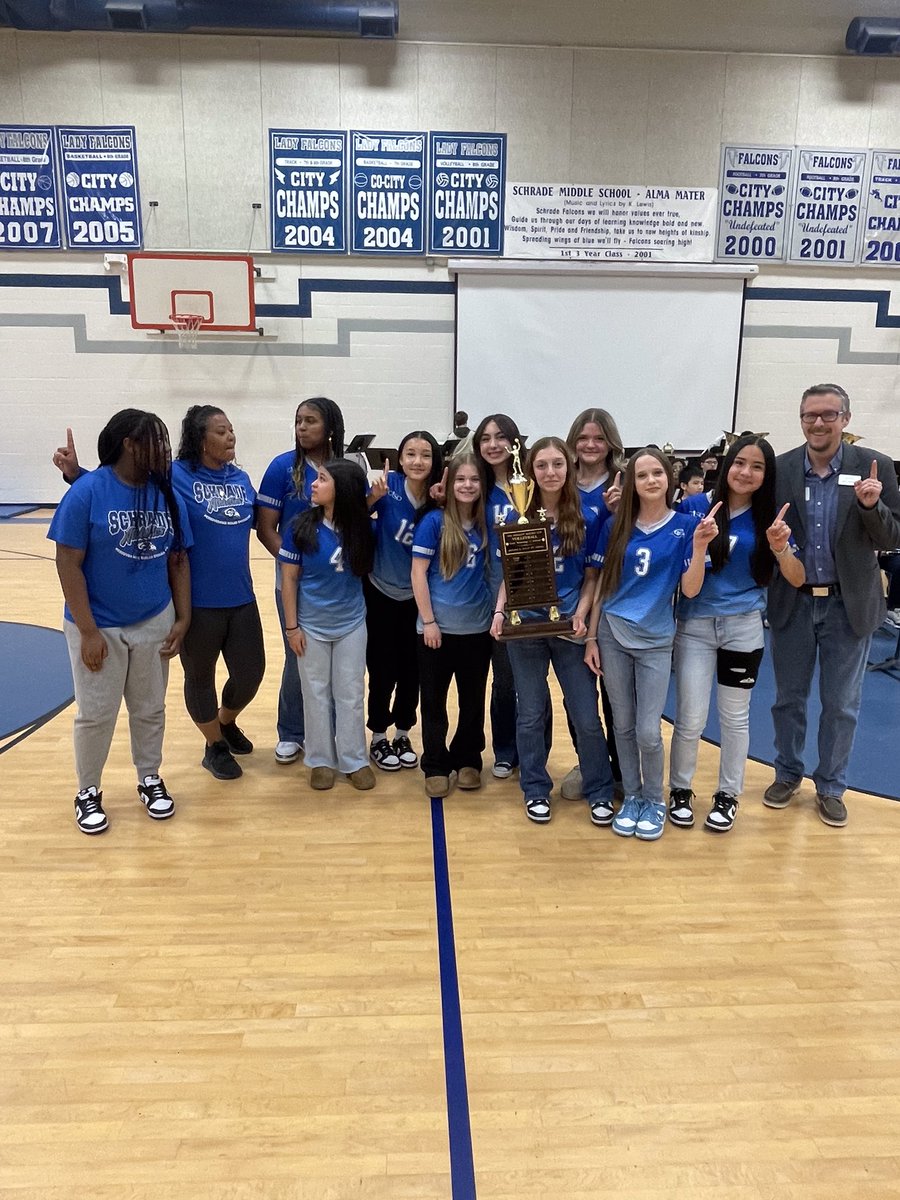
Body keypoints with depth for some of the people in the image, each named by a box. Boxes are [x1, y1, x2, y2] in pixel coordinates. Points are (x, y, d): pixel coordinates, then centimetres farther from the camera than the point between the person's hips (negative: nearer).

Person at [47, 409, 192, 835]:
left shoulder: (167, 494, -2)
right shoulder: (87, 491, -16)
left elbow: (178, 560, 5)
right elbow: (68, 564, -15)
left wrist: (183, 618, 1)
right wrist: (88, 631, -16)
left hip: (155, 623, 4)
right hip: (99, 627, -4)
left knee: (150, 709, 16)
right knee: (96, 714, 9)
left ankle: (150, 779, 35)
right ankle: (88, 792, 29)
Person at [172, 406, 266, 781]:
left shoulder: (241, 478, 6)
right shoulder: (176, 476, -10)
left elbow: (261, 522, 18)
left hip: (241, 598, 5)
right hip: (198, 602, -5)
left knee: (250, 674, 13)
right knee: (200, 677, 13)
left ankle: (226, 722, 44)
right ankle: (215, 746, 35)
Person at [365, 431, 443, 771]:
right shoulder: (390, 484, -15)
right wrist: (374, 496, -25)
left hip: (417, 597, 2)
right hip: (381, 592, -2)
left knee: (411, 670, 12)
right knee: (383, 670, 6)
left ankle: (402, 735, 31)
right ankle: (378, 738, 24)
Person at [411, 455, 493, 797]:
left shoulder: (486, 524, 3)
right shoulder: (434, 521, -7)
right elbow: (418, 572, -8)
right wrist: (428, 621, -11)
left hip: (477, 627, 3)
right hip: (438, 626, -3)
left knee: (473, 700, 13)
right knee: (434, 701, 7)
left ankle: (468, 759, 31)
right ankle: (436, 766, 22)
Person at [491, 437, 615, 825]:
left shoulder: (586, 521, -2)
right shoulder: (519, 520, 1)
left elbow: (592, 577, 2)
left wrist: (580, 615, -12)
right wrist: (500, 611, -8)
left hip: (569, 628, -1)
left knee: (586, 716, 2)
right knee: (531, 713, 10)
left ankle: (599, 792, 20)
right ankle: (536, 790, 25)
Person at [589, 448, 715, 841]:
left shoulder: (685, 525, -3)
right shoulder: (615, 527, 1)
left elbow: (690, 589, -8)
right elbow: (601, 583, 5)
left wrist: (699, 546, -22)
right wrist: (591, 637, 3)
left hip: (655, 641, -2)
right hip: (612, 637, 2)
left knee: (648, 732, -1)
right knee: (623, 726, 10)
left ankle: (654, 800, 23)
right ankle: (632, 797, 28)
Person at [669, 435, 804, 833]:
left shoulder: (769, 519, 0)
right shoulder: (693, 506, -5)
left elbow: (797, 580, -1)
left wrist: (779, 547, -19)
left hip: (743, 628, 2)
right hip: (694, 625, -1)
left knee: (734, 717, 13)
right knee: (690, 719, 1)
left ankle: (728, 795, 31)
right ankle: (680, 790, 24)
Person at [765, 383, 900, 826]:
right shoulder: (779, 469, -4)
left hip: (849, 605, 0)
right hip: (793, 603, 1)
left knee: (841, 706, 11)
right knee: (788, 699, 14)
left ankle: (830, 787, 29)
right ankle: (787, 773, 35)